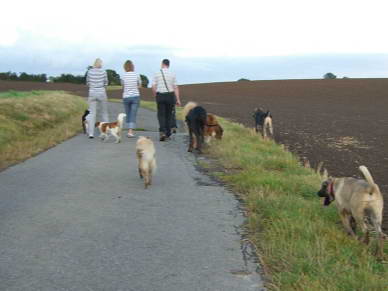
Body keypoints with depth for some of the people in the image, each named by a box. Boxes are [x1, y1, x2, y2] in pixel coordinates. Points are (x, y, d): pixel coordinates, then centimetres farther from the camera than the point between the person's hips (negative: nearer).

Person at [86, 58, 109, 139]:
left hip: (92, 93, 1)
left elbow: (87, 83, 9)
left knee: (92, 113, 2)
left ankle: (91, 133, -7)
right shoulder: (103, 72, -6)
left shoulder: (89, 71, 0)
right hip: (101, 93, -1)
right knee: (104, 112, 14)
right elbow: (105, 83, 2)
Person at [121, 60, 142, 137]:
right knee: (133, 115, -2)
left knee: (128, 114, 15)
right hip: (135, 96, -1)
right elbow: (139, 85, 7)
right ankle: (130, 131, -14)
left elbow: (123, 87, 7)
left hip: (126, 97, 1)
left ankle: (130, 130, 21)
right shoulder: (136, 75, -5)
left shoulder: (123, 76, -5)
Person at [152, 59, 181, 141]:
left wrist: (156, 96, 13)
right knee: (168, 115, 11)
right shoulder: (172, 74, 1)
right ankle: (168, 134, 15)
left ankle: (162, 132, -18)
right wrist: (178, 100, -1)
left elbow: (153, 87, -2)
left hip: (160, 95, -1)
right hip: (170, 95, 1)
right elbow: (176, 88, -2)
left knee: (161, 115, 3)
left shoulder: (157, 74, -1)